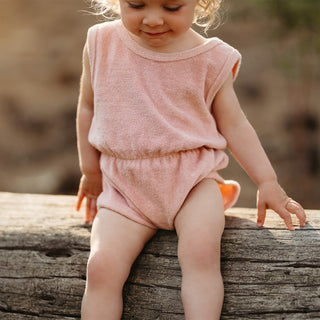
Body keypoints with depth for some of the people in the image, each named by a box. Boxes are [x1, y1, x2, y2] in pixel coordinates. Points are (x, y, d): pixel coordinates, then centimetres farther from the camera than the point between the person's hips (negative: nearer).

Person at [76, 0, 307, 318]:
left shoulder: (211, 59, -4)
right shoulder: (101, 44, -1)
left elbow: (234, 125, 6)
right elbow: (88, 107, 14)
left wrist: (267, 182, 1)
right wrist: (91, 171, 18)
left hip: (192, 177, -1)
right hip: (125, 185, 2)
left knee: (201, 251, -30)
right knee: (102, 265, -19)